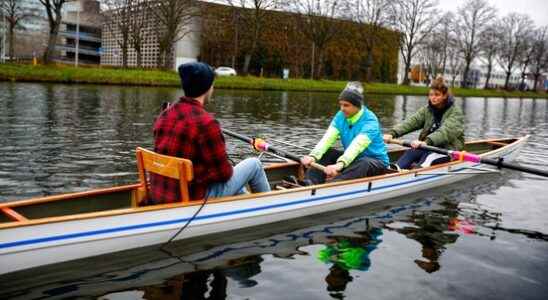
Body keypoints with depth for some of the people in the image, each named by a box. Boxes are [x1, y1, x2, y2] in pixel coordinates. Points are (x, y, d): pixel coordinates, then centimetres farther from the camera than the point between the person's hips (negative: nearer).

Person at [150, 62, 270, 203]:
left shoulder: (164, 115, 3)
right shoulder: (206, 122, -23)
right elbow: (224, 172, -16)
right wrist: (230, 170, 6)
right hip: (193, 200, -8)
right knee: (254, 164, 9)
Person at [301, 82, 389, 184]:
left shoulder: (370, 121, -24)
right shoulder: (341, 116, -6)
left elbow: (357, 145, -41)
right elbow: (327, 138, -20)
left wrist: (340, 164, -57)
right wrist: (313, 156, -39)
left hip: (376, 162, -6)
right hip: (354, 159, 6)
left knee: (363, 163, -38)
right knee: (325, 153, -15)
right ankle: (311, 182, -35)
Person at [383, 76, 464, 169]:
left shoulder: (455, 112, -7)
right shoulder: (427, 109, 9)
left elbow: (445, 132, -26)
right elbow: (411, 121, -9)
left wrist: (426, 142, -46)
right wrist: (392, 133, -28)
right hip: (430, 147, 4)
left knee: (429, 156, -35)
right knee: (410, 152, -27)